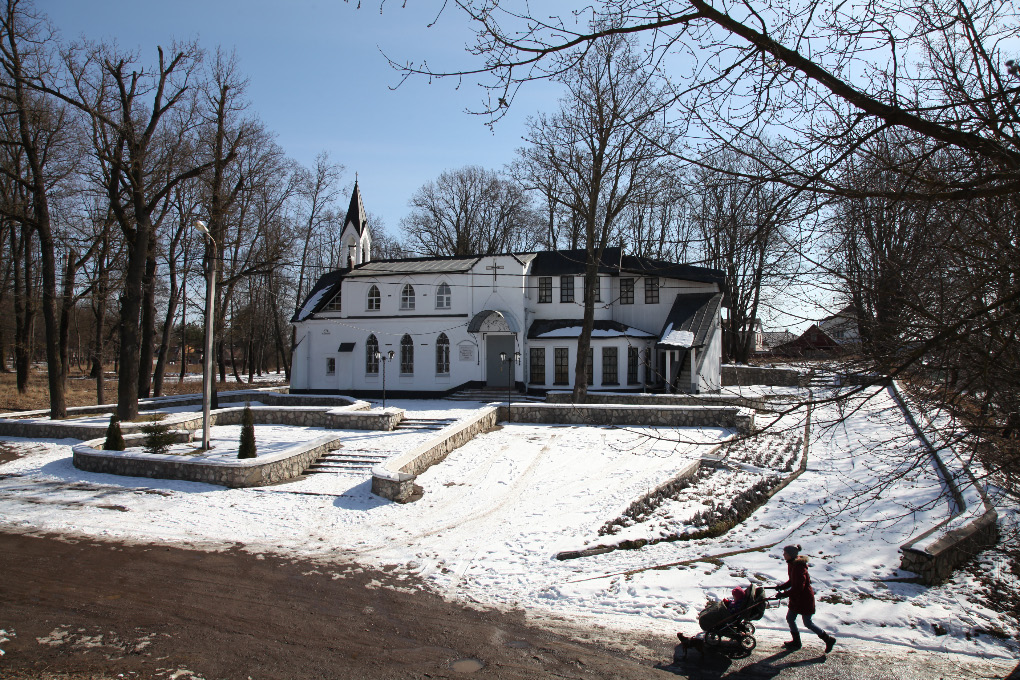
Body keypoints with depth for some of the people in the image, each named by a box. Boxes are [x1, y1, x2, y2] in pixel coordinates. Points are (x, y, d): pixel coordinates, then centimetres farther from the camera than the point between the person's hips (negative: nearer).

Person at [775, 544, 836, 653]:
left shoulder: (799, 567, -28)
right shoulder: (792, 564, 2)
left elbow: (799, 587, -28)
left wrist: (785, 594, -26)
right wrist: (782, 586, 1)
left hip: (804, 599, -9)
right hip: (796, 598, 9)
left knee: (807, 623, 4)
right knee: (790, 618, 14)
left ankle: (828, 639, 21)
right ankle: (796, 642, 31)